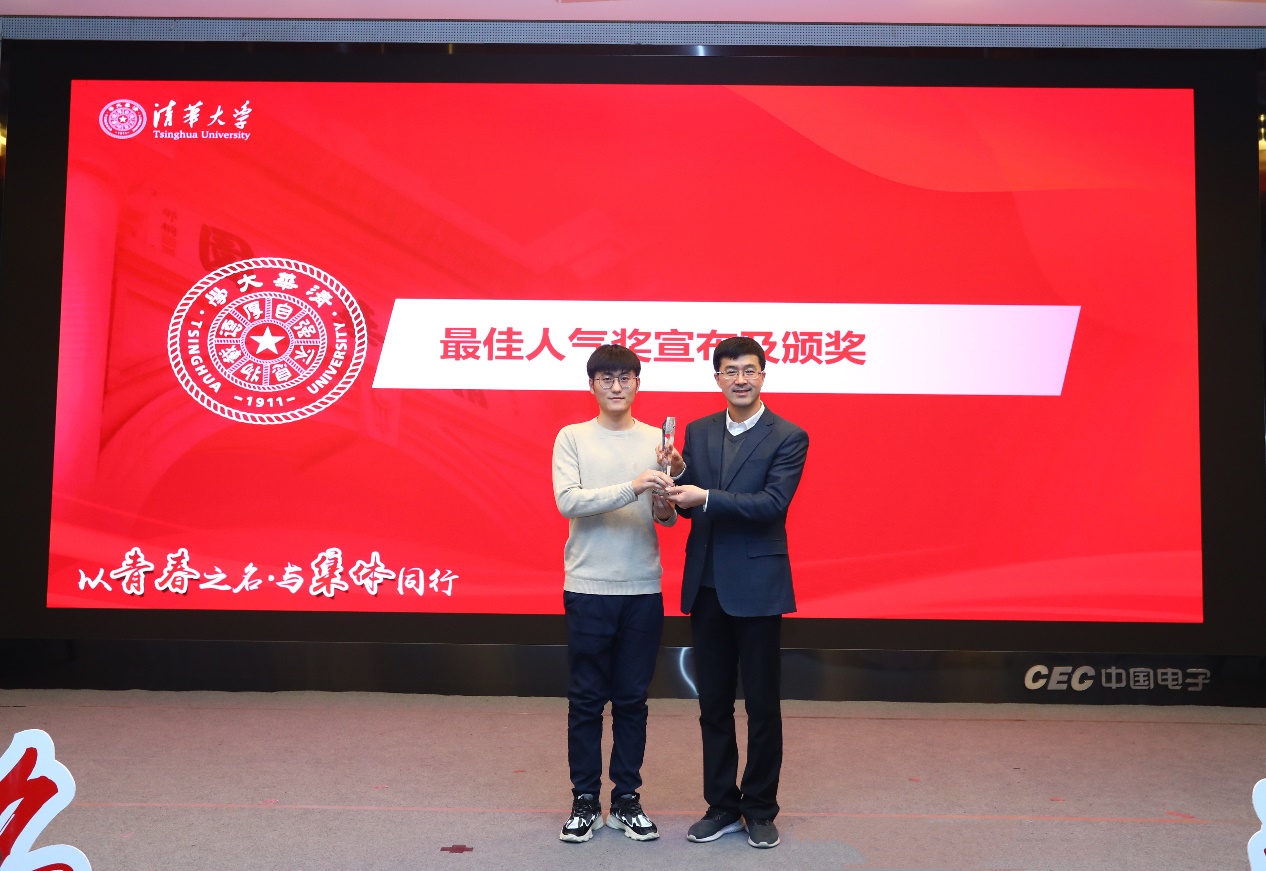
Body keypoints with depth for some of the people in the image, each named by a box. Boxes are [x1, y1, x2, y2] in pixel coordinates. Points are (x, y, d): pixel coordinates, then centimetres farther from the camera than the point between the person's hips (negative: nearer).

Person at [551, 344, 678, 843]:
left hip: (644, 590, 2)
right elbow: (567, 501, -14)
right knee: (587, 699, 7)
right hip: (589, 589, -2)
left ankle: (625, 801, 22)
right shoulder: (572, 438, 0)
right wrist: (633, 487, -25)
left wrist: (665, 496, -19)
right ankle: (585, 802, 20)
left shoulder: (656, 440, 6)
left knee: (632, 699, 10)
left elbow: (668, 518, 4)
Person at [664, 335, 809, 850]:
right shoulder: (697, 432, 8)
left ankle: (760, 811, 25)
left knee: (762, 706, 8)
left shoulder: (788, 437, -5)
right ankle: (722, 807, 28)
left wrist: (706, 497, -26)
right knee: (713, 705, 13)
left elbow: (773, 502, -19)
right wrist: (677, 475, -16)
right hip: (705, 587, 4)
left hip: (756, 588, -4)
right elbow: (686, 505, 4)